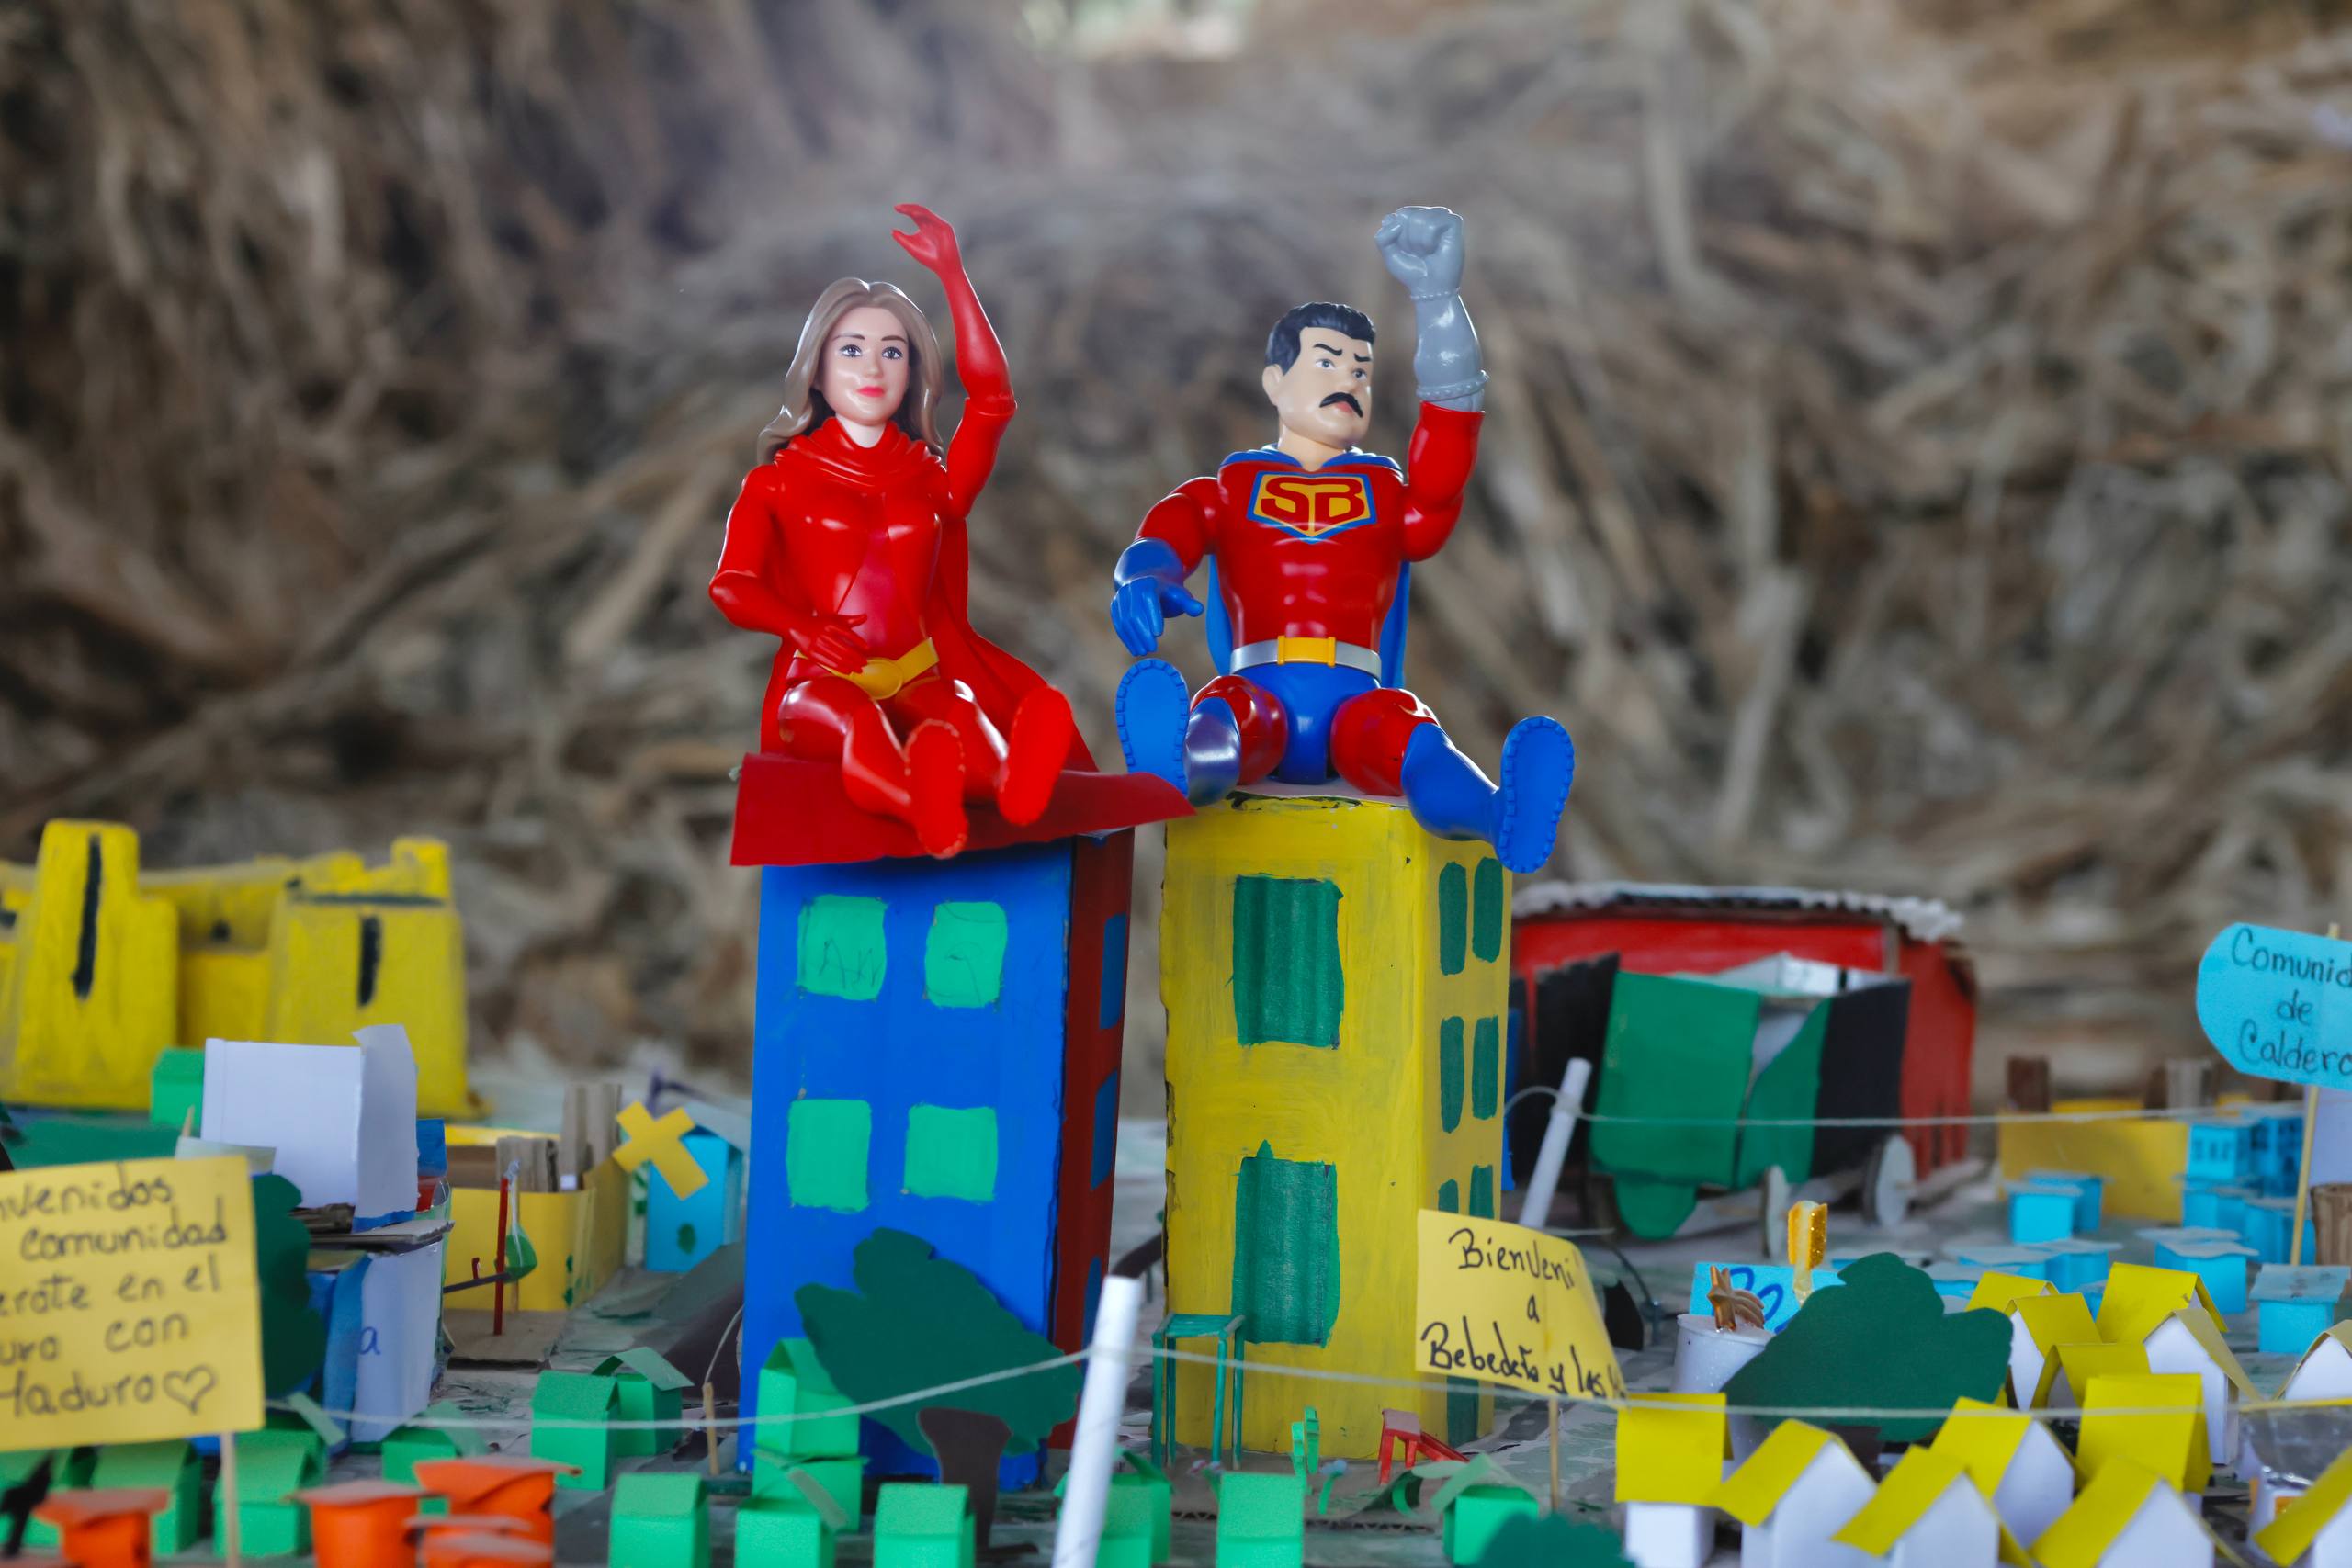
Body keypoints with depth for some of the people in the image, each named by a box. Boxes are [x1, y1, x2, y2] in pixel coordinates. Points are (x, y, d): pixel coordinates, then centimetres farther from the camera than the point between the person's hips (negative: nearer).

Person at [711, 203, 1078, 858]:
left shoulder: (932, 478, 24)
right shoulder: (780, 480, 18)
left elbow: (993, 398, 6)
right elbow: (731, 584, 2)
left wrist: (952, 273, 3)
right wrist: (801, 627, -21)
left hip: (917, 674, 3)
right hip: (823, 679, -3)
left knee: (957, 705, -35)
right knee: (856, 716, -40)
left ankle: (1010, 780, -70)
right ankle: (925, 805, -73)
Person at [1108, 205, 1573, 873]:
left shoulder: (1392, 495, 29)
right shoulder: (1228, 491, 24)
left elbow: (1442, 474, 6)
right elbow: (1166, 535, 3)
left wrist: (1437, 298, -1)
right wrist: (1143, 579, -27)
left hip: (1358, 701, 1)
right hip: (1260, 691, -1)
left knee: (1407, 735, -36)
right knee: (1224, 711, -39)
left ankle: (1500, 819, -69)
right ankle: (1181, 774, -75)